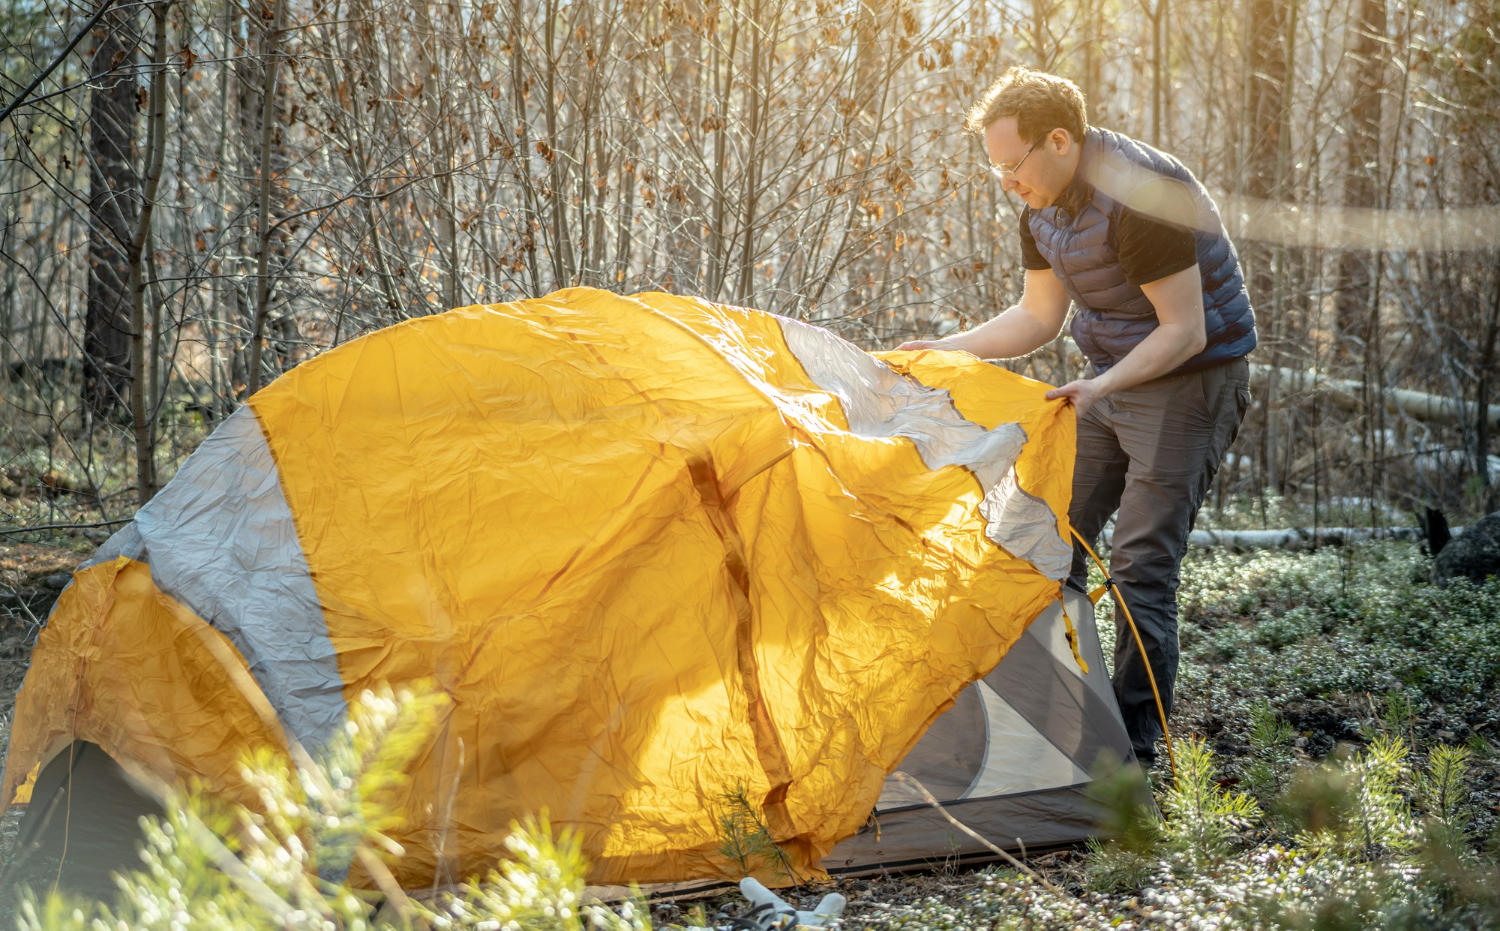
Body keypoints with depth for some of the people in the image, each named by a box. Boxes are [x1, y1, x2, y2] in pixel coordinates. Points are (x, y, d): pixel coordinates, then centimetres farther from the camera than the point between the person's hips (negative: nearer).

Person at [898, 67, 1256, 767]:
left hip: (1189, 385, -9)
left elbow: (1184, 331, -25)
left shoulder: (1139, 196, -27)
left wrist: (1103, 385, -37)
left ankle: (1132, 756, -5)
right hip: (1108, 381, 9)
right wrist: (946, 349, -2)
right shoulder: (1044, 202, 0)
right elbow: (1038, 317, 9)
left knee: (1142, 567, -12)